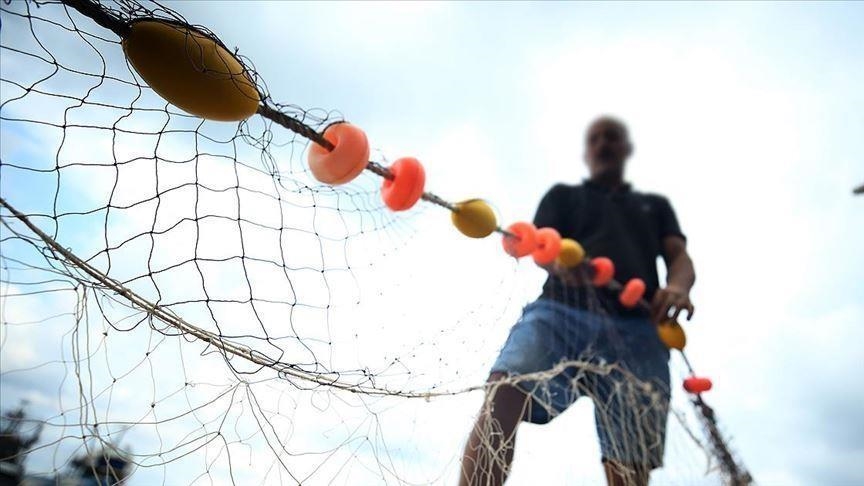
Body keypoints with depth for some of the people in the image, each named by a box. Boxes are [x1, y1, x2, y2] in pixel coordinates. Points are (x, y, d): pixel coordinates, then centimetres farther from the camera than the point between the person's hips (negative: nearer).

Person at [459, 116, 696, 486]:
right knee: (504, 392, -32)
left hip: (635, 330, 2)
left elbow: (680, 257, 17)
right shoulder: (563, 195, 28)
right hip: (562, 310, -1)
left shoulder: (655, 205, 33)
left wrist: (678, 287, -10)